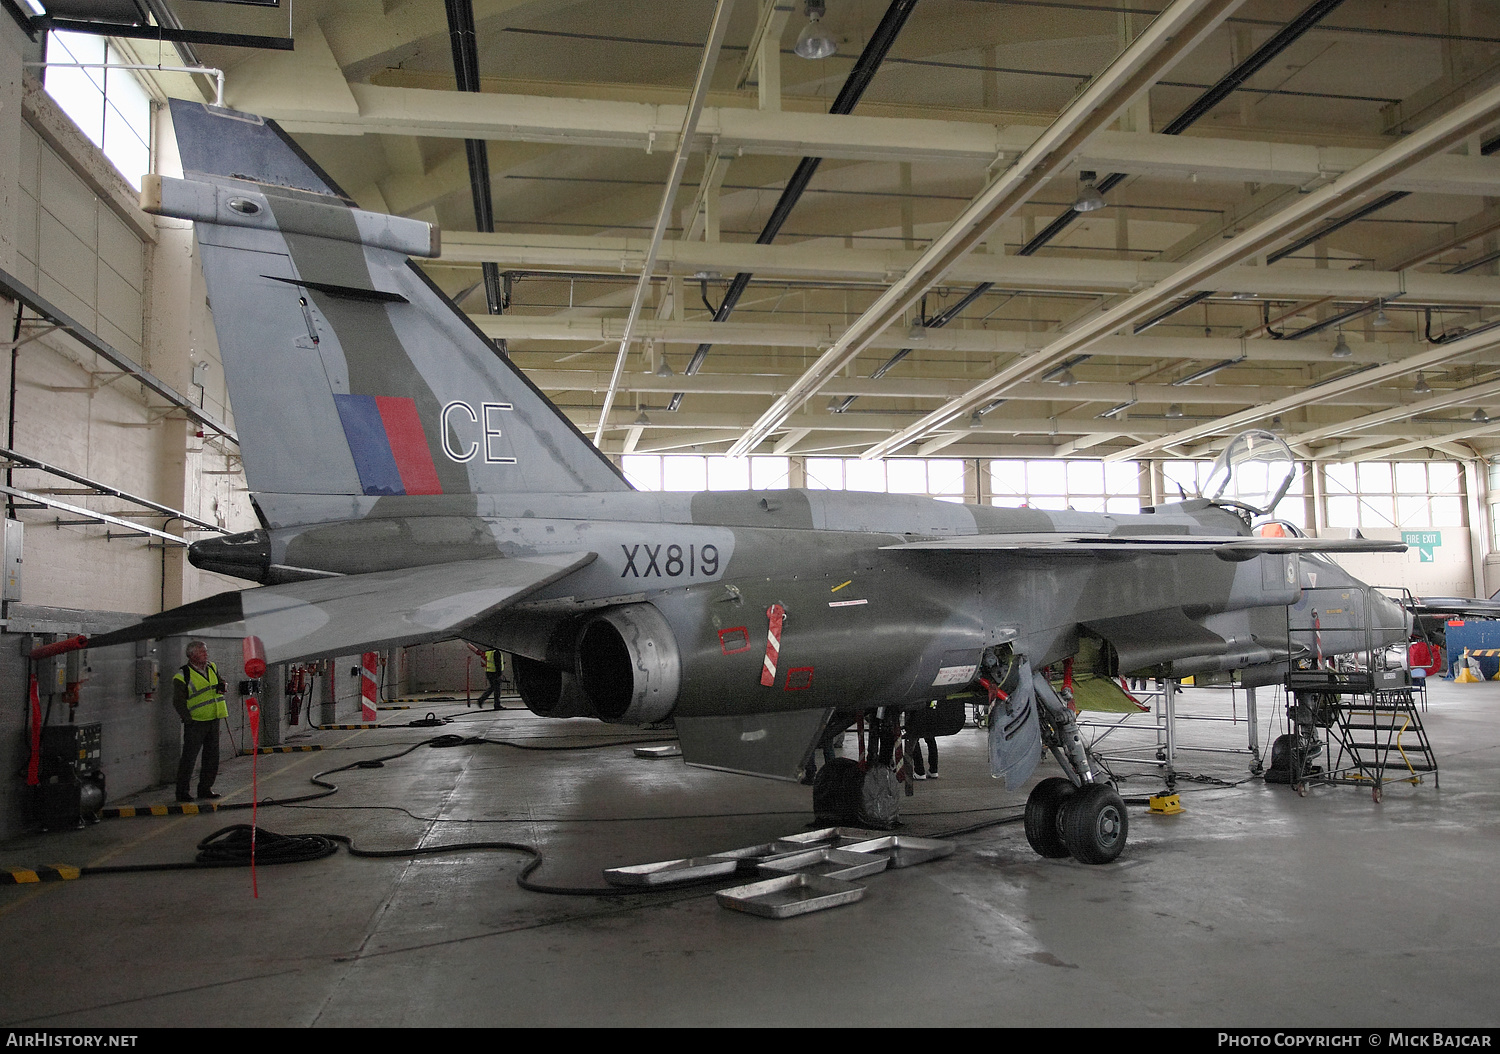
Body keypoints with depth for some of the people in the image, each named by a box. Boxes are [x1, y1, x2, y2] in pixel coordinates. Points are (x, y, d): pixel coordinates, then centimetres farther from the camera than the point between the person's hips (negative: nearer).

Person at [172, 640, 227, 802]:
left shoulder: (212, 668, 10)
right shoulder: (182, 676, -9)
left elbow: (221, 681, 28)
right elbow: (178, 702, -8)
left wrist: (221, 685, 4)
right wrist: (189, 720, -13)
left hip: (213, 721, 6)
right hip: (195, 723, -6)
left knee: (212, 757, 9)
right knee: (189, 758, -3)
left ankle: (205, 789, 19)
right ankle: (182, 792, 7)